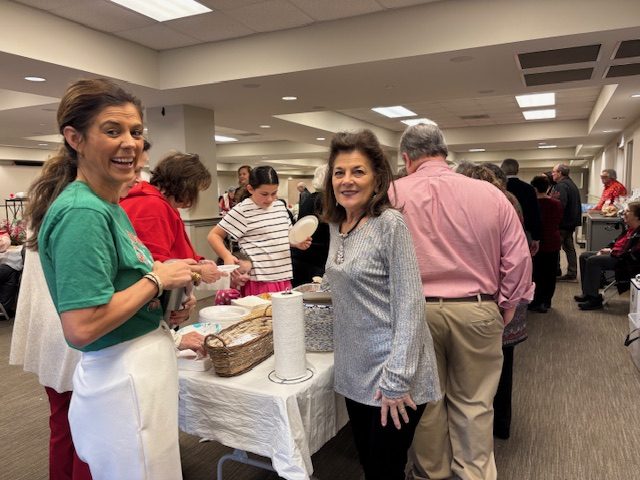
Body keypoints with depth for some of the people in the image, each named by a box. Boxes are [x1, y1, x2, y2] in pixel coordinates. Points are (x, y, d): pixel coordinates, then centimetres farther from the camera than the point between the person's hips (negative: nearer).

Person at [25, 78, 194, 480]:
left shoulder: (109, 206, 7)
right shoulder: (83, 212, -21)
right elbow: (81, 327, -27)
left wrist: (165, 305, 2)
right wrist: (157, 279, -18)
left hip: (136, 370, 9)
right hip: (124, 380, -9)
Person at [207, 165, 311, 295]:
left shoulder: (280, 206, 10)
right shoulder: (242, 211, -8)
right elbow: (214, 235, -4)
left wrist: (298, 243, 5)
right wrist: (227, 256, -20)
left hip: (284, 278, 6)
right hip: (259, 281, -6)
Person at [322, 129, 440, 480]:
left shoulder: (390, 224, -16)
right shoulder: (336, 226, 5)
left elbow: (410, 305, -19)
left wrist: (397, 380, -20)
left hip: (391, 375, -6)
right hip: (354, 372, 7)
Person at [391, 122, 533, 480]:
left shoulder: (393, 195, -6)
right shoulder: (491, 194, -3)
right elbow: (519, 258, 0)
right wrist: (504, 310, 11)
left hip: (415, 311, 0)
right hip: (477, 310, 1)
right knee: (474, 402, 16)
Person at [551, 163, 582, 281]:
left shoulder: (561, 185, -17)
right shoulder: (571, 184, 16)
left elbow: (560, 205, -28)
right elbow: (576, 205, 22)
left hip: (562, 223, -10)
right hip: (571, 222, 10)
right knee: (569, 247, 13)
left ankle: (556, 271, 5)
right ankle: (572, 273, 17)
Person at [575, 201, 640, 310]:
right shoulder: (630, 228, 13)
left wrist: (611, 252, -18)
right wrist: (607, 249, 4)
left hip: (624, 261, -11)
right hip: (614, 253, 11)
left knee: (592, 261, -26)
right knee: (584, 256, 5)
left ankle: (595, 299, -19)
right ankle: (587, 293, 6)